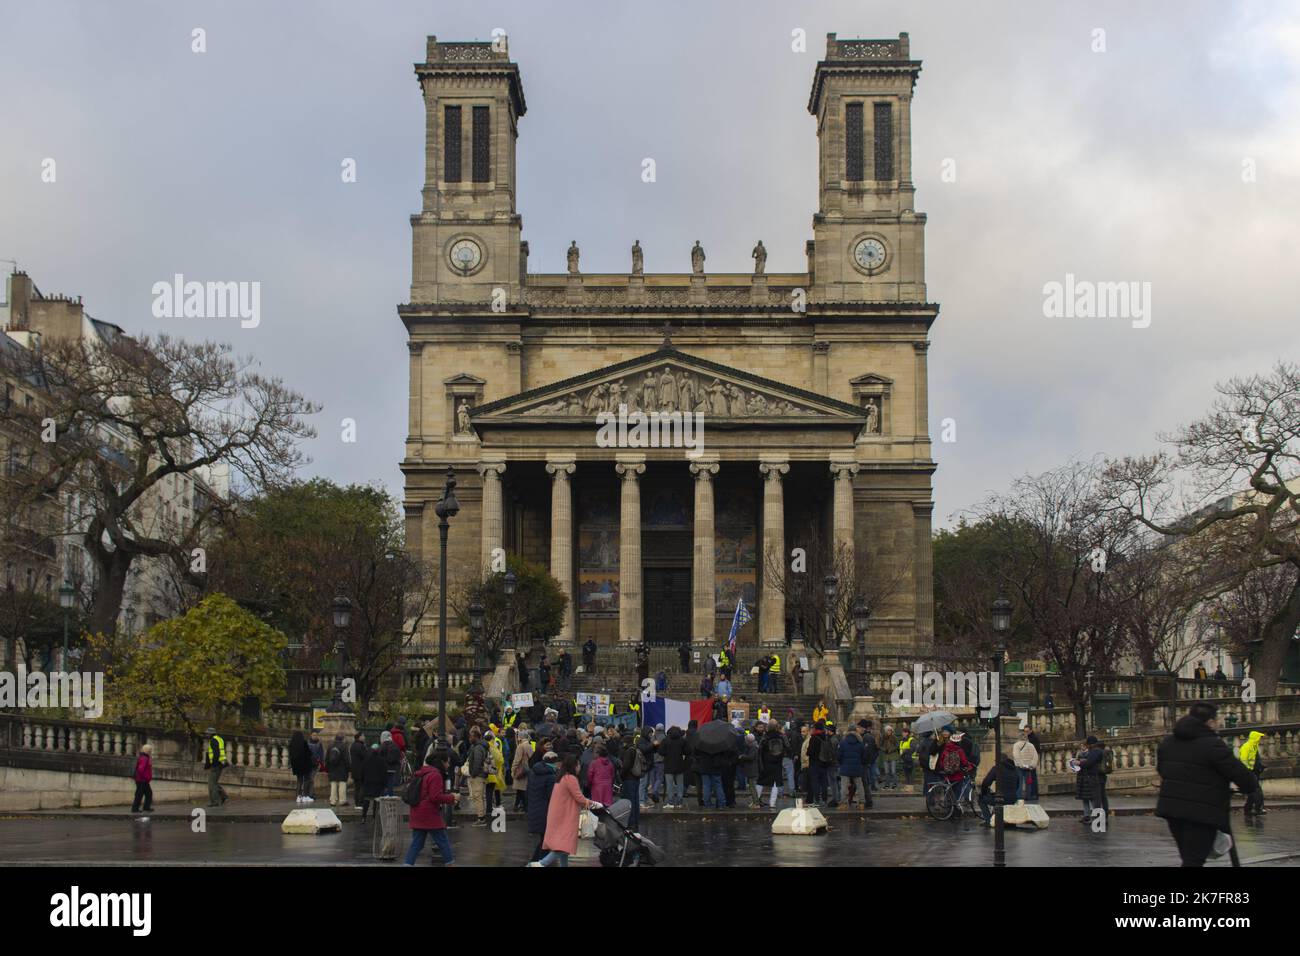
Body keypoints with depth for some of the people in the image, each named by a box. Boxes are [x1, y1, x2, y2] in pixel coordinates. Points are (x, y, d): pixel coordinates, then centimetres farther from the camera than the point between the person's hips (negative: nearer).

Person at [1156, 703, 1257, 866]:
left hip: (1171, 807, 8)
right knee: (1194, 860, -6)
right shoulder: (1213, 745, -14)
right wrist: (1251, 787, 7)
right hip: (1202, 812, -8)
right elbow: (1240, 772, -13)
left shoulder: (1168, 742, 12)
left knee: (1188, 858, 18)